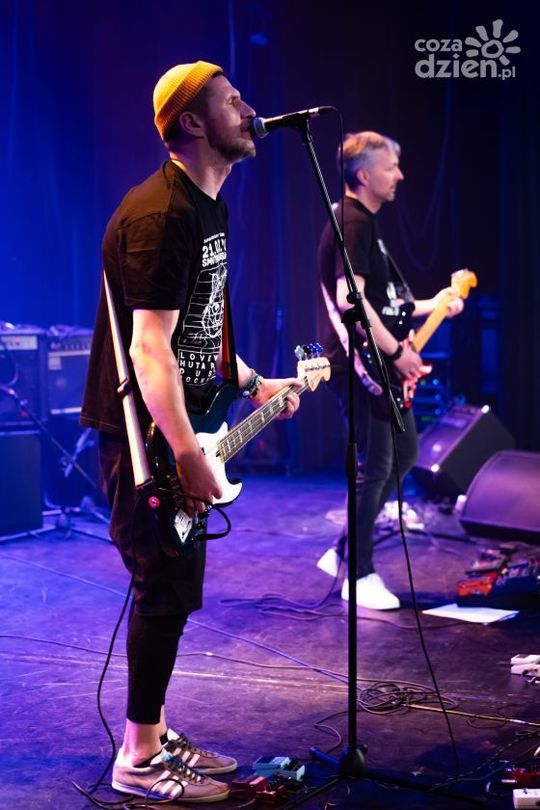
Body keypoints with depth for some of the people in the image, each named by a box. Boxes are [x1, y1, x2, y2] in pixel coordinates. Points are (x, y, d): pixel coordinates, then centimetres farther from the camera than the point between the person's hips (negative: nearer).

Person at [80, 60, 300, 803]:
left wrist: (252, 385, 20)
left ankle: (156, 734, 28)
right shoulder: (159, 215, -20)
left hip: (179, 426, 10)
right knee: (165, 591, -4)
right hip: (144, 435, -10)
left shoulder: (207, 208, 13)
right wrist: (188, 456, -27)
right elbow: (149, 346, -26)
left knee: (175, 588, 15)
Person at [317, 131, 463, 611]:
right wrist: (397, 352, -22)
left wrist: (430, 306, 18)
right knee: (376, 468, -4)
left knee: (404, 454, 16)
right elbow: (349, 300, -26)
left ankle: (344, 552, 22)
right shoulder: (352, 223, -15)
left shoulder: (364, 222, 17)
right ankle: (359, 576, 8)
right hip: (358, 364, -11)